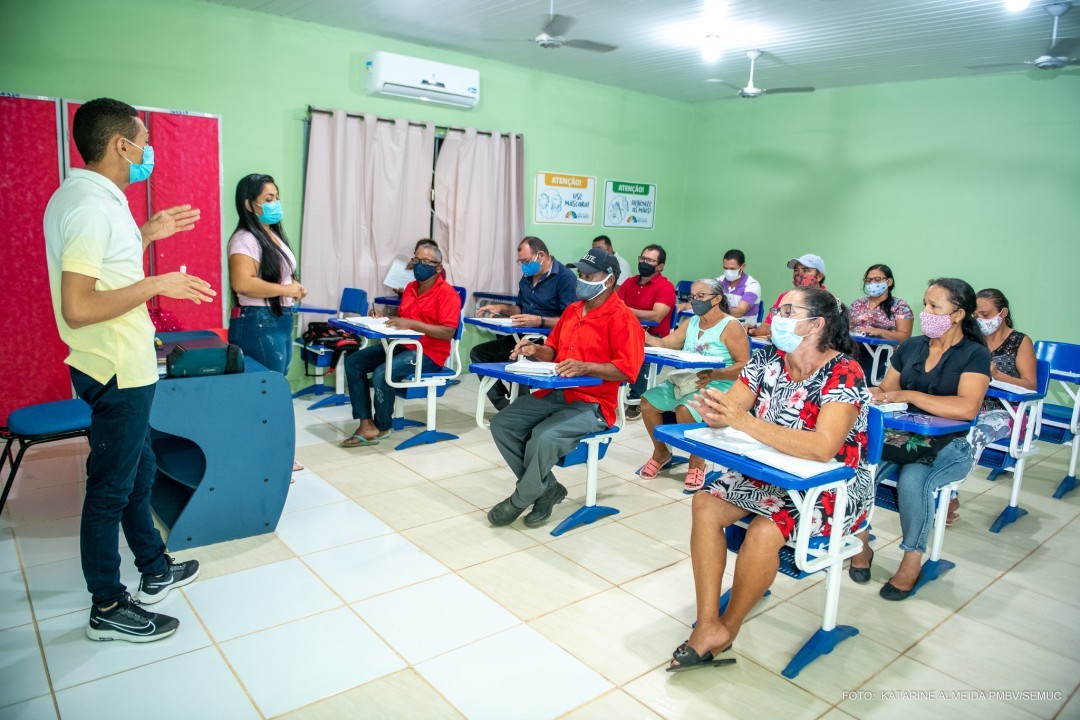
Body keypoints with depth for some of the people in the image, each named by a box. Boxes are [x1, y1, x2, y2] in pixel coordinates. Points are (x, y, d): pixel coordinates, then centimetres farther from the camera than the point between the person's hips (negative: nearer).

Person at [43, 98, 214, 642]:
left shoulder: (91, 198, 10)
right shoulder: (90, 207, -22)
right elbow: (77, 308, -28)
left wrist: (147, 234, 17)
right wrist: (157, 285, -23)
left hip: (124, 367, 10)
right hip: (118, 372, -10)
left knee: (139, 473, 21)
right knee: (111, 489, 3)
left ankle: (155, 571, 38)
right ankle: (108, 609, 19)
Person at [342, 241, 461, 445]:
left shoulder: (447, 294, -12)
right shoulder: (410, 288, 13)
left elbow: (448, 332, -22)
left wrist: (412, 323, -27)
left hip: (429, 353, -9)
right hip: (402, 345, 9)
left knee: (382, 373, -29)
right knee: (353, 362, -4)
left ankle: (383, 426, -2)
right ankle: (366, 424, -10)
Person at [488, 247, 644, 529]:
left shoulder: (622, 318, -10)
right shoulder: (572, 310, 14)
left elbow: (627, 369, -17)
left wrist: (584, 367, -27)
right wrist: (536, 350, 1)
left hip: (592, 404, -8)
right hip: (554, 393, 8)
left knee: (543, 438, -32)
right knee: (501, 424, -7)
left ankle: (520, 500, -3)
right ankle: (547, 488, 2)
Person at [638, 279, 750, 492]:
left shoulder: (731, 326, -7)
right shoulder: (691, 323, 15)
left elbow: (745, 365, -14)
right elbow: (665, 343, 6)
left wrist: (715, 374, -28)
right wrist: (646, 338, -14)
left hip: (717, 386, -7)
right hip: (684, 381, 7)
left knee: (684, 410, -32)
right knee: (648, 401, -11)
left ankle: (697, 462, -7)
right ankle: (661, 452, 12)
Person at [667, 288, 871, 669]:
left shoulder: (843, 374, -20)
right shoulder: (768, 359, -2)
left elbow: (822, 447, -35)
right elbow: (729, 412, -7)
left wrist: (743, 420, -41)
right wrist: (713, 411, -34)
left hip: (834, 487, -6)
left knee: (764, 530, -29)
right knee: (706, 502, -15)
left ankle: (729, 626, -3)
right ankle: (707, 625, -12)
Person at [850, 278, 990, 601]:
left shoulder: (975, 355, -6)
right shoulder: (911, 347, 10)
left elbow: (967, 408, -23)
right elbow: (886, 390, 13)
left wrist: (907, 394, -23)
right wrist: (868, 393, -11)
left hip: (950, 444, -4)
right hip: (903, 435, 4)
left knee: (912, 480, -34)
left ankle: (912, 561, -13)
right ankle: (861, 544, -3)